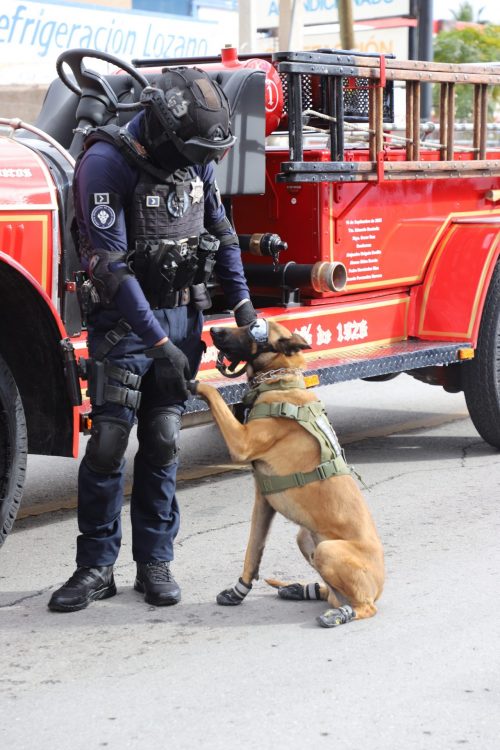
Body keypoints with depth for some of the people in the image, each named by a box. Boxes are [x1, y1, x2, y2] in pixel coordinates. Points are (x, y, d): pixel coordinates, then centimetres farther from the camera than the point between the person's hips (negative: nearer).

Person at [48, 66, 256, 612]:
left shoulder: (193, 157, 3)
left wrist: (241, 301, 12)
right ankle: (95, 568, 5)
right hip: (124, 319, -5)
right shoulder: (107, 162, -18)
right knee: (108, 439, -6)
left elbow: (220, 229, 17)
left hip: (184, 315, 5)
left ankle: (155, 562, 12)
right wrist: (158, 342, -24)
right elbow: (108, 264, -22)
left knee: (162, 441, 4)